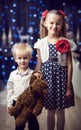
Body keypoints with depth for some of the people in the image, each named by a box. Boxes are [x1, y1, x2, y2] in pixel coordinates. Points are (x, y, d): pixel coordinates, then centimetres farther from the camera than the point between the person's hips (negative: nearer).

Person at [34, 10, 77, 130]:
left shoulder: (66, 43, -5)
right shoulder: (41, 43, 1)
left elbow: (69, 66, -4)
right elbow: (39, 65, 6)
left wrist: (68, 87, -6)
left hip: (61, 78, -1)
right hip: (47, 78, 2)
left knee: (60, 111, 10)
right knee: (50, 111, 14)